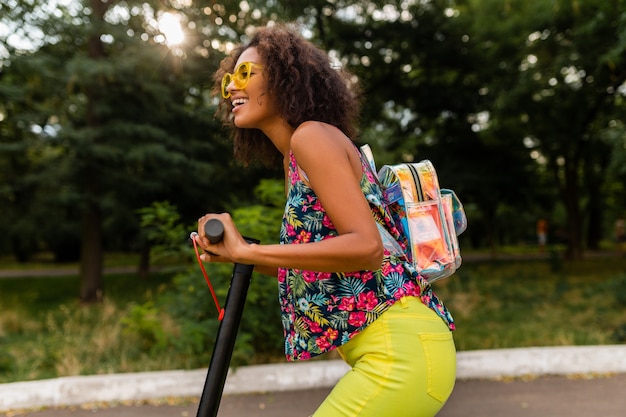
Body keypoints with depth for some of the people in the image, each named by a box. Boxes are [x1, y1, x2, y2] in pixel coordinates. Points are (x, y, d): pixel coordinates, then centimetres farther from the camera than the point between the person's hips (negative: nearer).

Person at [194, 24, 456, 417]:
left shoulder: (313, 134, -8)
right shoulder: (296, 160, 18)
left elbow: (366, 247, -20)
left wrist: (248, 251, -17)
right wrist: (239, 252, 6)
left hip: (402, 347, -9)